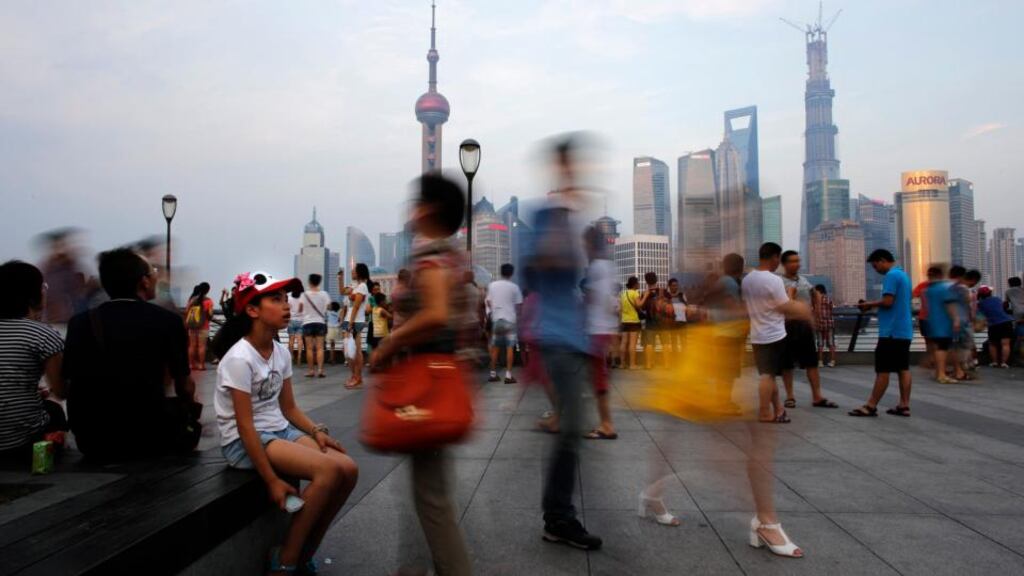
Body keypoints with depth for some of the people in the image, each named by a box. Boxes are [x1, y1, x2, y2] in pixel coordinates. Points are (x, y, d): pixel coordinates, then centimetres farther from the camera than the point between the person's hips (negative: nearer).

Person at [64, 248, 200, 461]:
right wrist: (188, 408, 28)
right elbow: (185, 389, 5)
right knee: (188, 409, 26)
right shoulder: (168, 320, -7)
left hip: (91, 442, 4)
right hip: (147, 439, -3)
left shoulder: (80, 322, 0)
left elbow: (70, 386, 8)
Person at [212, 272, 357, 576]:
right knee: (329, 469, -26)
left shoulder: (282, 352, 4)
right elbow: (245, 426, -19)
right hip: (244, 443, -8)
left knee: (348, 469, -11)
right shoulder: (239, 359, -19)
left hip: (281, 431, 8)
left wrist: (317, 432, -6)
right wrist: (272, 481, -20)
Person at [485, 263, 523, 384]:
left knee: (495, 348, 11)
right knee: (510, 348, 0)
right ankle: (508, 375, -4)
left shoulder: (492, 285, 3)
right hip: (510, 320, -3)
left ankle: (493, 374, 16)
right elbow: (519, 305, -2)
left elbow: (488, 302, 8)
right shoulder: (514, 287, -5)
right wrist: (517, 315, 16)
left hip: (496, 319, 3)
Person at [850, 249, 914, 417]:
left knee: (883, 370, -6)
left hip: (892, 331, -9)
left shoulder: (891, 275, -13)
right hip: (904, 331, 9)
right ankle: (904, 405, 10)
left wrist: (870, 304, -4)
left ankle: (871, 406, -2)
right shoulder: (903, 275, 17)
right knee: (903, 368, 8)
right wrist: (874, 306, 12)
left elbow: (887, 302, -20)